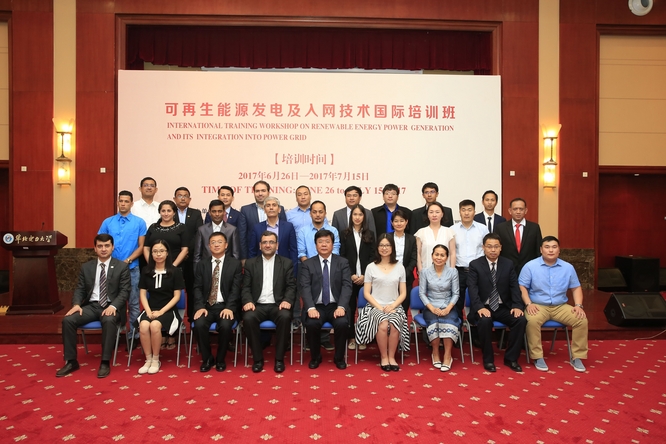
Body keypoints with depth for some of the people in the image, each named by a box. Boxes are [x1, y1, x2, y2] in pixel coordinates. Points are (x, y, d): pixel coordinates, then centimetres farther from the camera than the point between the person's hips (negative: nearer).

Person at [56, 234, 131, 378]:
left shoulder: (122, 267, 2)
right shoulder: (86, 267, 13)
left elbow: (124, 291, -5)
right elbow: (80, 289, 10)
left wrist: (113, 306, -23)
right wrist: (76, 304, -11)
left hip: (110, 306, -4)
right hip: (91, 305, 4)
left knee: (109, 321, -37)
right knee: (67, 320, -22)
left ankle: (105, 363, -25)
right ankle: (71, 361, -8)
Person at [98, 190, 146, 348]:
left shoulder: (139, 222, 0)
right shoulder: (108, 222, 6)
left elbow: (141, 246, -2)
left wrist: (128, 260, -13)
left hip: (132, 268, -2)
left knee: (133, 303, 4)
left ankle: (134, 335, 11)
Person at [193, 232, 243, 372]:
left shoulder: (235, 264, 4)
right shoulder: (201, 264, 12)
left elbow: (235, 288, -4)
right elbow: (197, 288, 4)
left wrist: (229, 308, -19)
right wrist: (200, 307, -13)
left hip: (226, 307, -2)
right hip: (206, 306, 2)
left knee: (225, 325, -31)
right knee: (199, 324, -28)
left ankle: (220, 359, -3)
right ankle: (207, 359, -2)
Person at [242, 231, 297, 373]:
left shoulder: (287, 263, 10)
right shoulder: (250, 263, 12)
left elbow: (291, 286, 4)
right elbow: (246, 287, 6)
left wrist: (287, 300, -16)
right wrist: (248, 301, -14)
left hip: (277, 305, -1)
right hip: (257, 305, 1)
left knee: (285, 317, -34)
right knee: (248, 318, -32)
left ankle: (279, 358, -17)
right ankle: (258, 358, -14)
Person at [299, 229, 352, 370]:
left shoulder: (343, 262, 7)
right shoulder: (307, 264, 5)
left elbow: (347, 286, -4)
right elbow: (304, 287, -6)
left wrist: (341, 307, -20)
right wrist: (311, 308, -23)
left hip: (335, 306, 0)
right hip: (316, 307, 0)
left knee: (342, 323, -29)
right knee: (311, 324, -29)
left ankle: (339, 358, -1)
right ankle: (315, 357, 0)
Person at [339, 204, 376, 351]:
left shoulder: (370, 234, 8)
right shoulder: (345, 234, 5)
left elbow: (372, 256, 3)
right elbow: (342, 256, 1)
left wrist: (365, 275, -8)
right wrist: (351, 275, -8)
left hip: (365, 277, 1)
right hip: (349, 277, -1)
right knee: (349, 307, 2)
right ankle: (351, 338, 11)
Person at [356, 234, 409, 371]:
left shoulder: (399, 268, 10)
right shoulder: (371, 267, 5)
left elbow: (403, 293, 9)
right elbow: (366, 293, 3)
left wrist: (392, 306, -9)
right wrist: (379, 307, -11)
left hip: (394, 307, 1)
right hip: (375, 306, -1)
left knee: (394, 325, -31)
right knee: (383, 325, -32)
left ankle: (391, 357, -13)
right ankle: (384, 357, -13)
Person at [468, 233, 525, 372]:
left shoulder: (508, 264, 7)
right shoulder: (475, 265, -2)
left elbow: (514, 287, 3)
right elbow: (472, 288, -11)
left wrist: (517, 306, -14)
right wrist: (480, 307, -26)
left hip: (503, 307, 3)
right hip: (484, 307, -3)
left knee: (521, 320, -24)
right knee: (485, 321, -34)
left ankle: (511, 358, -6)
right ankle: (488, 359, -13)